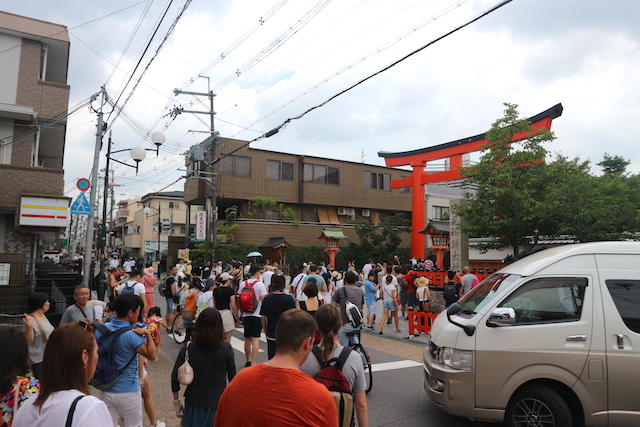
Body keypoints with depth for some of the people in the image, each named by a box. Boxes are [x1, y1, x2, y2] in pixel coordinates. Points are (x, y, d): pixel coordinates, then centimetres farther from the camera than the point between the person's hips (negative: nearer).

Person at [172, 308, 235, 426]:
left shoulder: (188, 348, -10)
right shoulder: (226, 348, -13)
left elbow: (175, 377, -7)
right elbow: (232, 376, -5)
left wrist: (176, 402, 6)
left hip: (193, 405, 1)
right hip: (218, 405, -1)